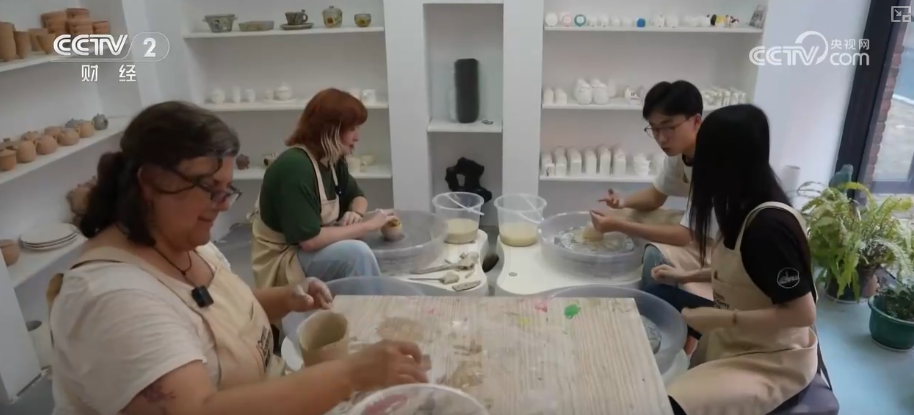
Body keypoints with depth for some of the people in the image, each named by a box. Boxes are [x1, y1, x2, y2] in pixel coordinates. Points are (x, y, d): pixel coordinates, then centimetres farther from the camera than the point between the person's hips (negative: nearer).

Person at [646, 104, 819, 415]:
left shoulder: (770, 224, -28)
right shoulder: (745, 210, -1)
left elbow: (803, 313, -26)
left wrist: (720, 318, -26)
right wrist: (687, 276, 13)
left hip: (775, 360, -9)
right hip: (736, 339, 9)